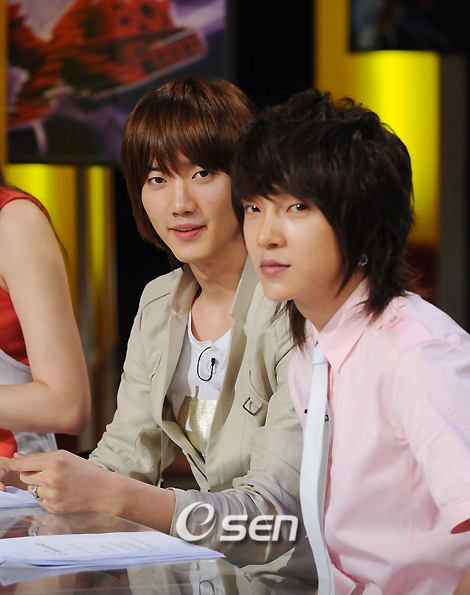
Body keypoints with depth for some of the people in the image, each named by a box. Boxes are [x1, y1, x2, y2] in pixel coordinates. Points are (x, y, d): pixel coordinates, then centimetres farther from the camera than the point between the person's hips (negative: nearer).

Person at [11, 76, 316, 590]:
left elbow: (276, 515, -22)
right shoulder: (160, 305, 8)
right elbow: (125, 459, 12)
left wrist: (112, 495, -34)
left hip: (297, 581, -6)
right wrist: (15, 475, -6)